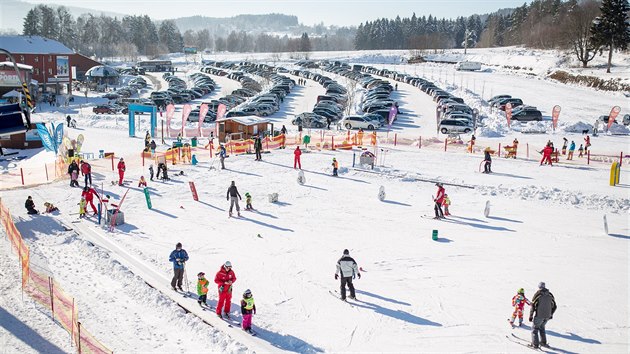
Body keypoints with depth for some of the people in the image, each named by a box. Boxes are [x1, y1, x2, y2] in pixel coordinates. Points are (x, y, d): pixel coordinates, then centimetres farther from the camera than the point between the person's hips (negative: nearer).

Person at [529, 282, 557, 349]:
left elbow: (533, 306, -11)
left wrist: (530, 316, -3)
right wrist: (551, 314, 25)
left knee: (535, 328, 10)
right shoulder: (550, 294, 4)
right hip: (547, 316, 5)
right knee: (542, 327, 26)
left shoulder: (537, 294, -10)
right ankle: (543, 342, 27)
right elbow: (554, 306, 12)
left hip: (539, 315, -5)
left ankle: (535, 344, 6)